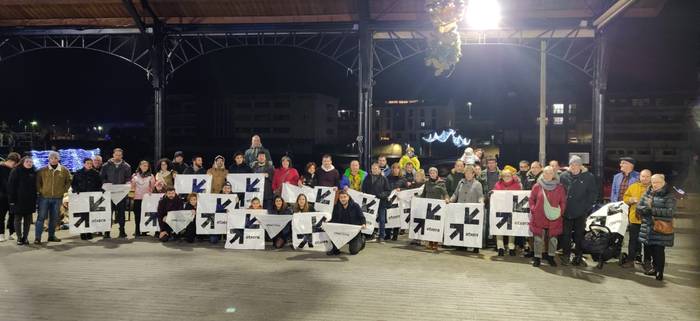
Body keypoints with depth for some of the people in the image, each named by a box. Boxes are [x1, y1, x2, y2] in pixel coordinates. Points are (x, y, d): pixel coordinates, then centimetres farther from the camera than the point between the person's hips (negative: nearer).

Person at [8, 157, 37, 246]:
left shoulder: (33, 172, 8)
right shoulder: (16, 171, -4)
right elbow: (11, 186, -7)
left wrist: (35, 199, 6)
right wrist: (12, 199, -12)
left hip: (30, 201, 4)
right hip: (18, 200, -4)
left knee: (28, 220, 7)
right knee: (18, 219, 4)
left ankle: (25, 237, 16)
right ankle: (19, 237, 11)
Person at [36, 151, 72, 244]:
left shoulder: (64, 170, 3)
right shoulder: (42, 170, -1)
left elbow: (68, 182, 14)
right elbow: (37, 182, 9)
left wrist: (64, 190, 5)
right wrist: (40, 190, 0)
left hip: (58, 198, 2)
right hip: (44, 197, -2)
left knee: (54, 218, 10)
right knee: (41, 217, -3)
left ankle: (52, 236, 21)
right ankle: (37, 238, 1)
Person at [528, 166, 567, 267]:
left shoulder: (559, 187, 2)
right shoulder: (537, 186, 1)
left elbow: (563, 202, 7)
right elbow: (531, 199, 8)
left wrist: (560, 211, -3)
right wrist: (533, 210, -2)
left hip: (554, 218, 1)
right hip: (539, 217, -1)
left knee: (553, 239, 7)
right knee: (538, 239, 3)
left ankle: (551, 257, 23)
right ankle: (537, 257, 13)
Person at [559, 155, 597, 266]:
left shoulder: (588, 176, -1)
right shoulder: (564, 176, 2)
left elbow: (593, 193, 2)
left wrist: (587, 207, -5)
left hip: (581, 212, -1)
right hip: (566, 211, 1)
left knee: (579, 235, 9)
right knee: (566, 234, 3)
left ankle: (578, 256, 20)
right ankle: (566, 255, 13)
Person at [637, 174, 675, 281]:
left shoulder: (669, 196, -4)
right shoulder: (648, 193, 12)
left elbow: (670, 212, -15)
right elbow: (639, 207, 7)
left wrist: (652, 209, -18)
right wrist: (647, 208, -14)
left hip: (661, 229, -5)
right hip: (648, 228, 5)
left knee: (659, 250, -3)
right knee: (651, 249, 11)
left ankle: (660, 272, 10)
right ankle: (655, 268, 28)